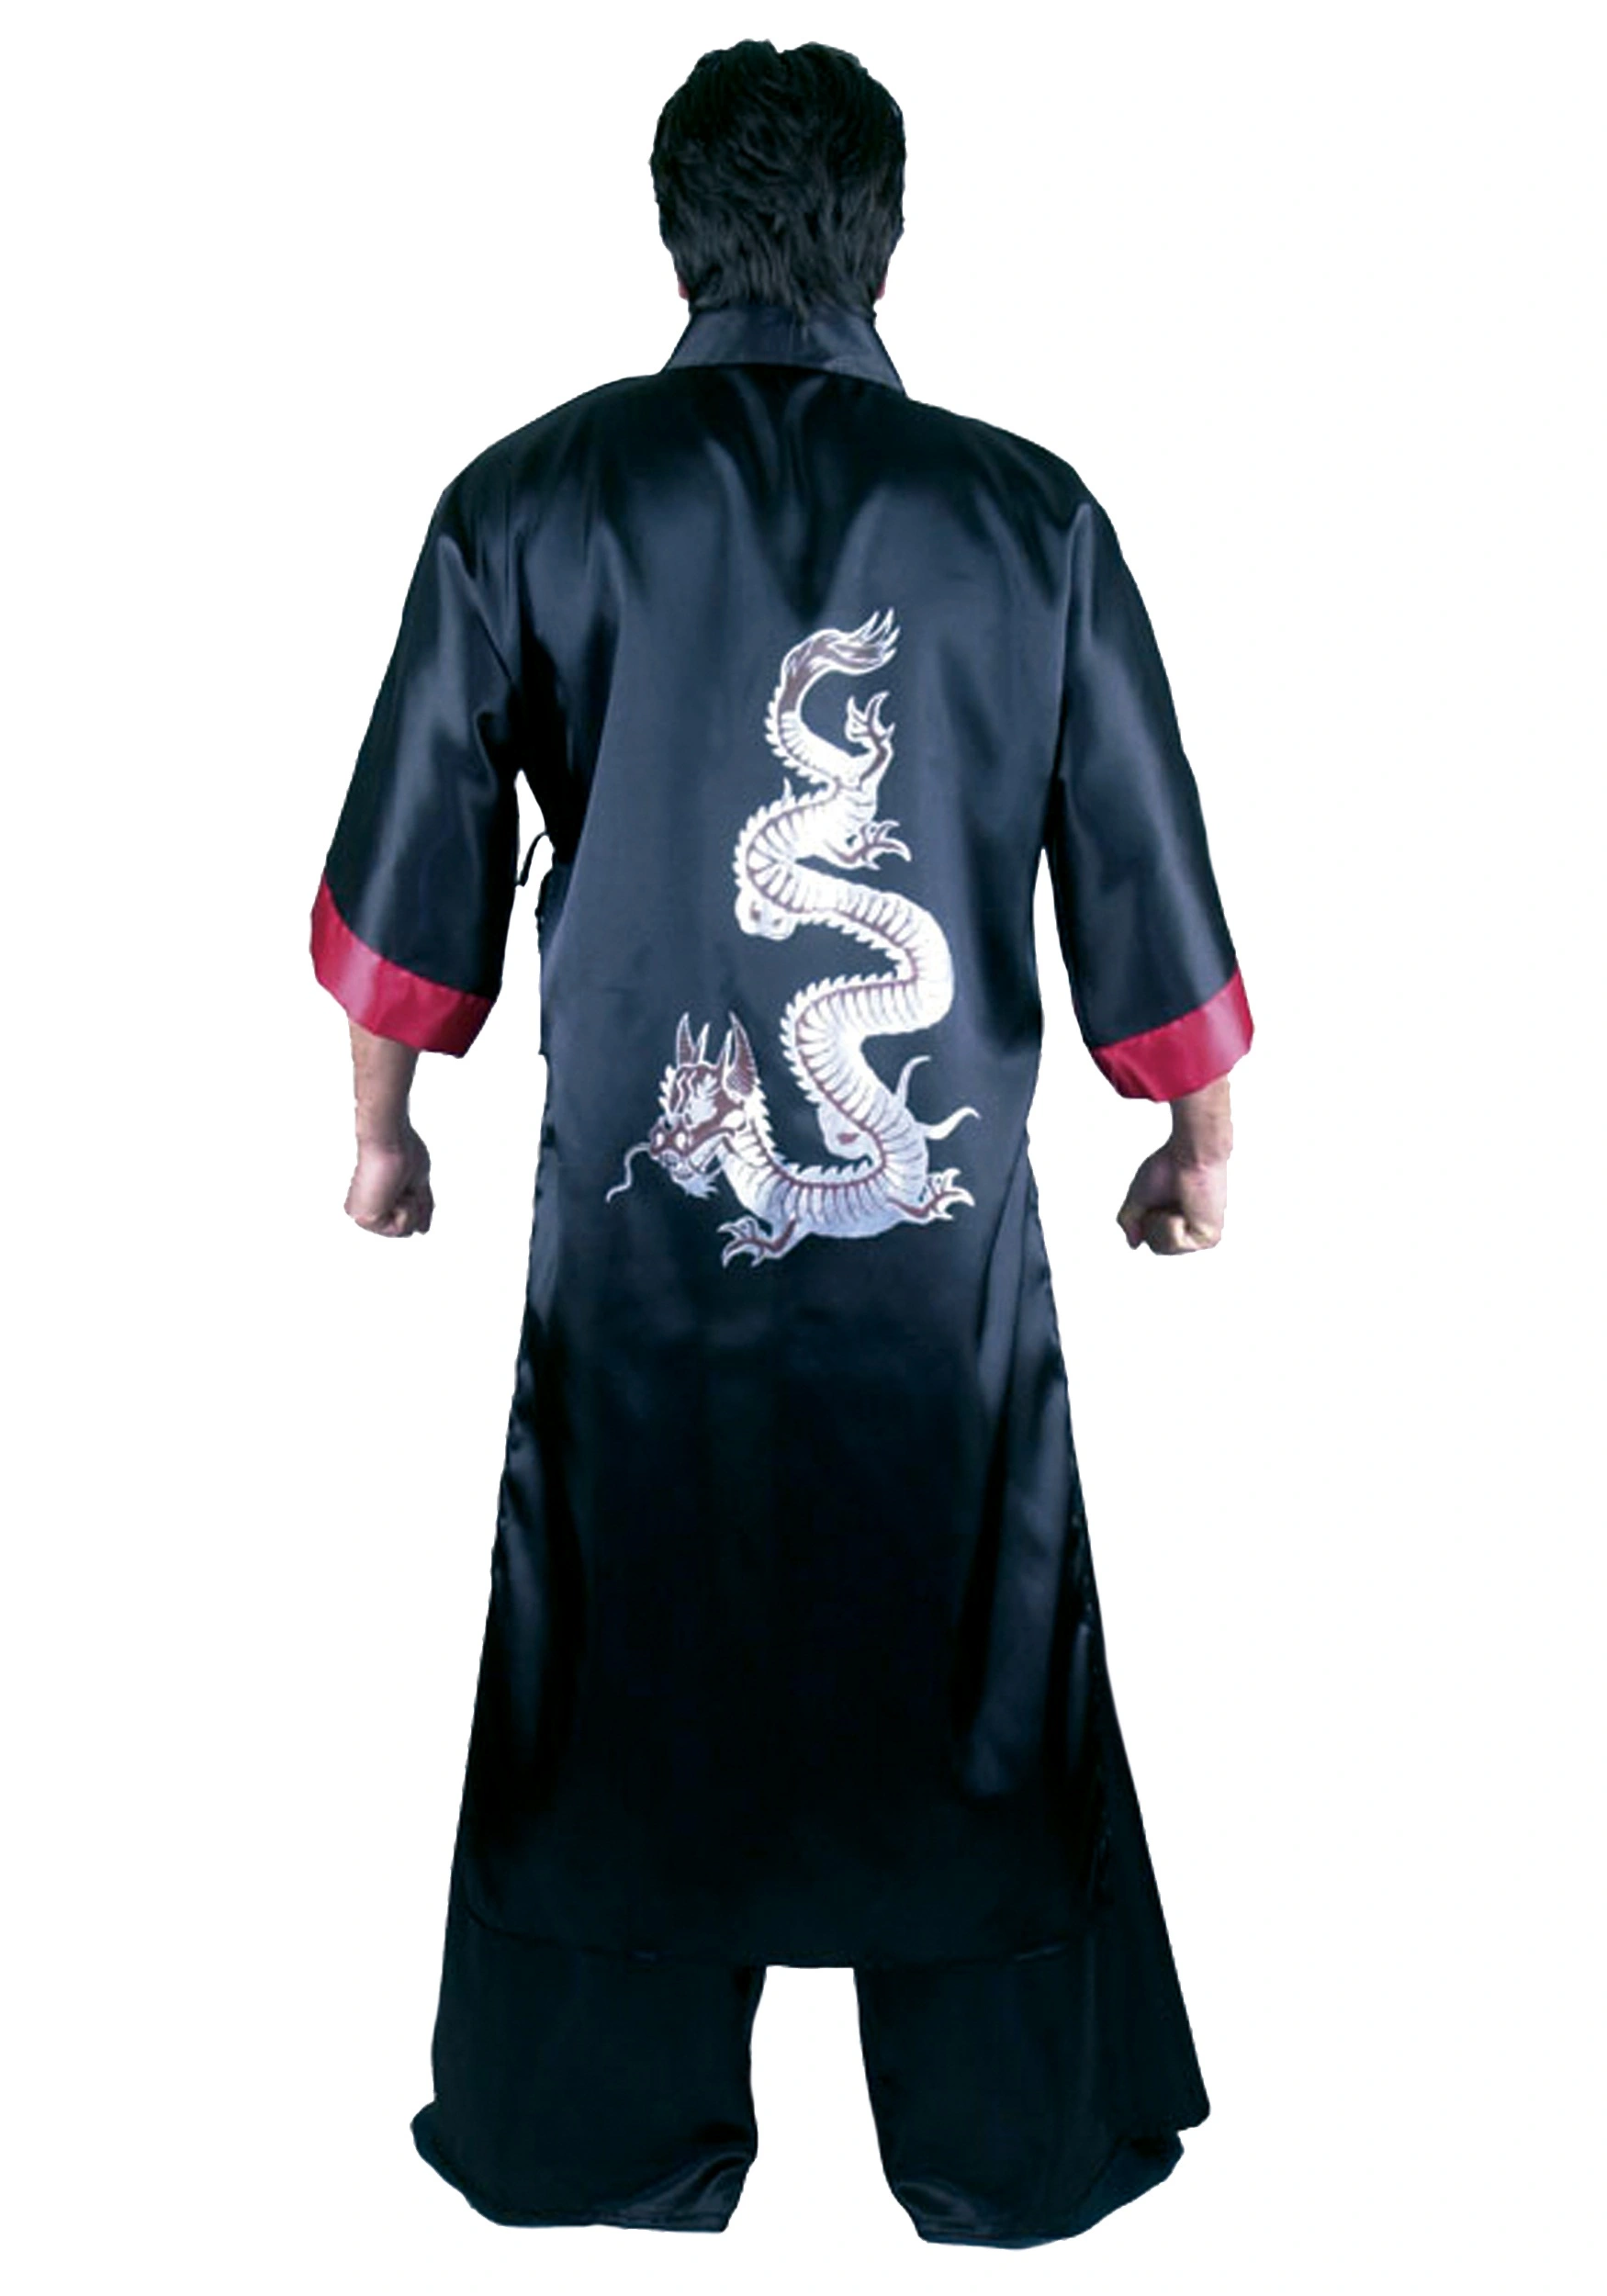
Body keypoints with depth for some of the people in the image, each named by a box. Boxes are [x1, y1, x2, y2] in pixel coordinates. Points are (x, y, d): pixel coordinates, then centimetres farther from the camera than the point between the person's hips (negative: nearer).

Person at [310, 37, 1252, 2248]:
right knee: (968, 1654, 15)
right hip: (943, 1217, 0)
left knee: (627, 1654, 15)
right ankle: (1014, 2146, 34)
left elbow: (416, 869, 3)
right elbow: (1146, 885, 3)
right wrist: (1202, 1138, 17)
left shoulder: (530, 499, -2)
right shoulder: (1031, 514, -2)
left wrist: (381, 1124, 17)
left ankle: (599, 2138, 35)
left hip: (636, 1202, 1)